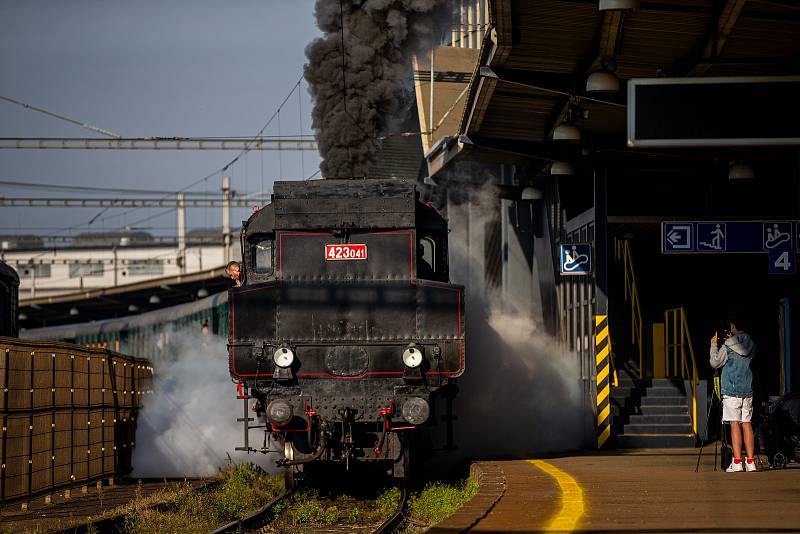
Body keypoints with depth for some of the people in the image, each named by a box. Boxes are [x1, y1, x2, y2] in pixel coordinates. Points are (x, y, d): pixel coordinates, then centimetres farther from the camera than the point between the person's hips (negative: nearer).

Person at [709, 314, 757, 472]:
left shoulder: (728, 347, -9)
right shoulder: (751, 345, 5)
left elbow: (715, 363, -1)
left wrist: (714, 345, 12)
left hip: (731, 390, -5)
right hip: (747, 390, 5)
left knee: (735, 424, -5)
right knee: (746, 424, 6)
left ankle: (737, 462, -10)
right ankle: (750, 461, 4)